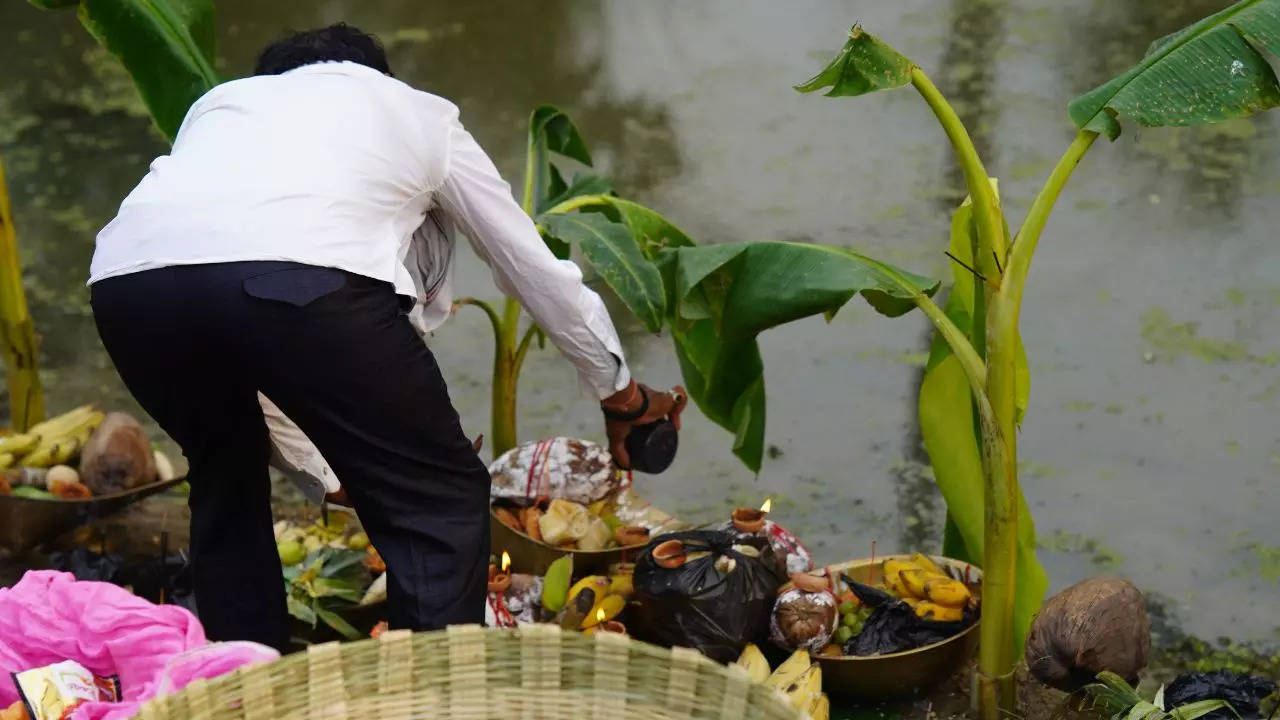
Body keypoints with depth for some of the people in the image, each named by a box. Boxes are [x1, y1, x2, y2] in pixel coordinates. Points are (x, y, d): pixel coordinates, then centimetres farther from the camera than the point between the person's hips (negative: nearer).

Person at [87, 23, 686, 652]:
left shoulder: (222, 100, 42)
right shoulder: (418, 111, 35)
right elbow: (538, 271, 42)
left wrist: (324, 475, 51)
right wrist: (623, 397, 58)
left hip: (127, 273, 5)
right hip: (299, 271, -4)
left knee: (225, 481, 31)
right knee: (441, 500, 13)